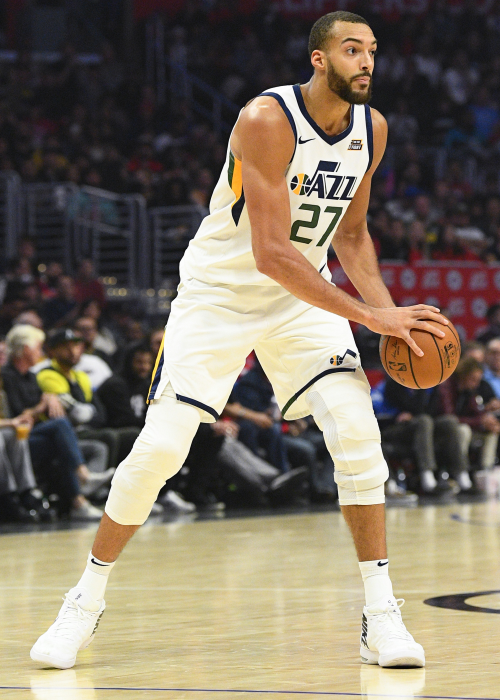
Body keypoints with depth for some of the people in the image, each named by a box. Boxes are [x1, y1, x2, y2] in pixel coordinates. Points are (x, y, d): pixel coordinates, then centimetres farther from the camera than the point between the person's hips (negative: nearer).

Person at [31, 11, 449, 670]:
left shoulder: (371, 129, -4)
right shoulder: (267, 120, -25)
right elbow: (271, 252, -31)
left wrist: (387, 308, -7)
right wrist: (370, 316, -34)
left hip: (304, 296, 5)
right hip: (219, 291, -5)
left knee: (357, 429, -15)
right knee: (160, 446, -10)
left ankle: (381, 615, -9)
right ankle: (87, 599, 10)